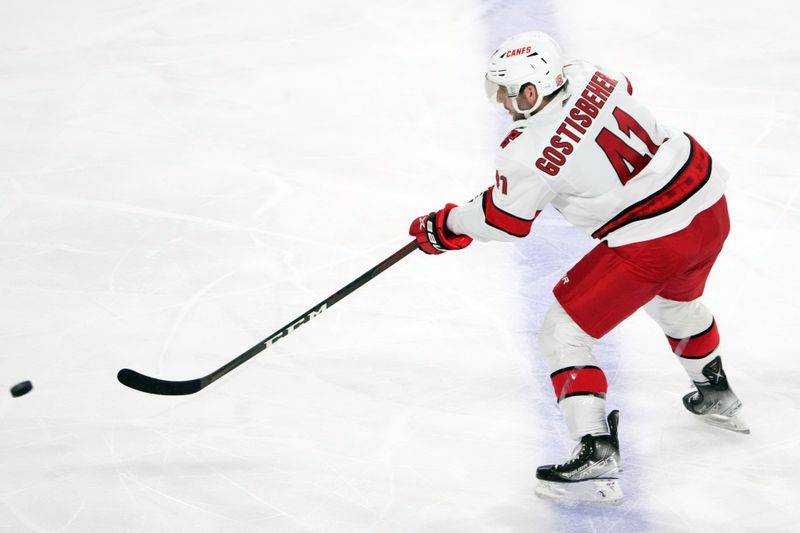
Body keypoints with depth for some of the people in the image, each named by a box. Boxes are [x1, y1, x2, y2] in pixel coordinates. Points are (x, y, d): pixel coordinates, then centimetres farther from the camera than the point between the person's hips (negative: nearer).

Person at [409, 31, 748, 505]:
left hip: (651, 243, -8)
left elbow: (504, 221, -2)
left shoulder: (529, 153, -18)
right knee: (675, 301, 38)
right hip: (711, 205, 8)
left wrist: (444, 228, 15)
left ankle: (596, 455, -6)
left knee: (563, 333, 3)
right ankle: (717, 396, 59)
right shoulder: (589, 75, -1)